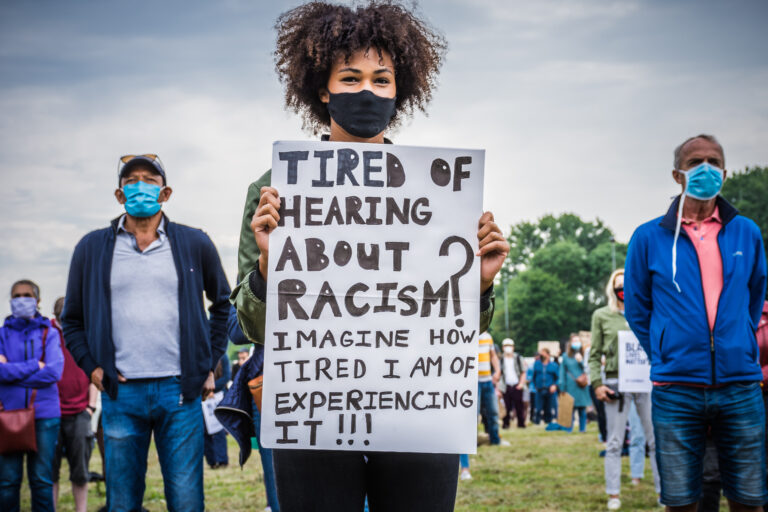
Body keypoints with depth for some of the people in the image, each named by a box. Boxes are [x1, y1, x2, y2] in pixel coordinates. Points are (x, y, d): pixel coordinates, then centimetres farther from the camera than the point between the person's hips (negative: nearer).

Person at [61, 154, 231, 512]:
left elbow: (224, 304, 19)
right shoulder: (92, 248, 9)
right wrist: (91, 366, 2)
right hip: (120, 393, 1)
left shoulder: (195, 244, 8)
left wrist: (210, 364, 11)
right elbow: (72, 319, 16)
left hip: (180, 390, 0)